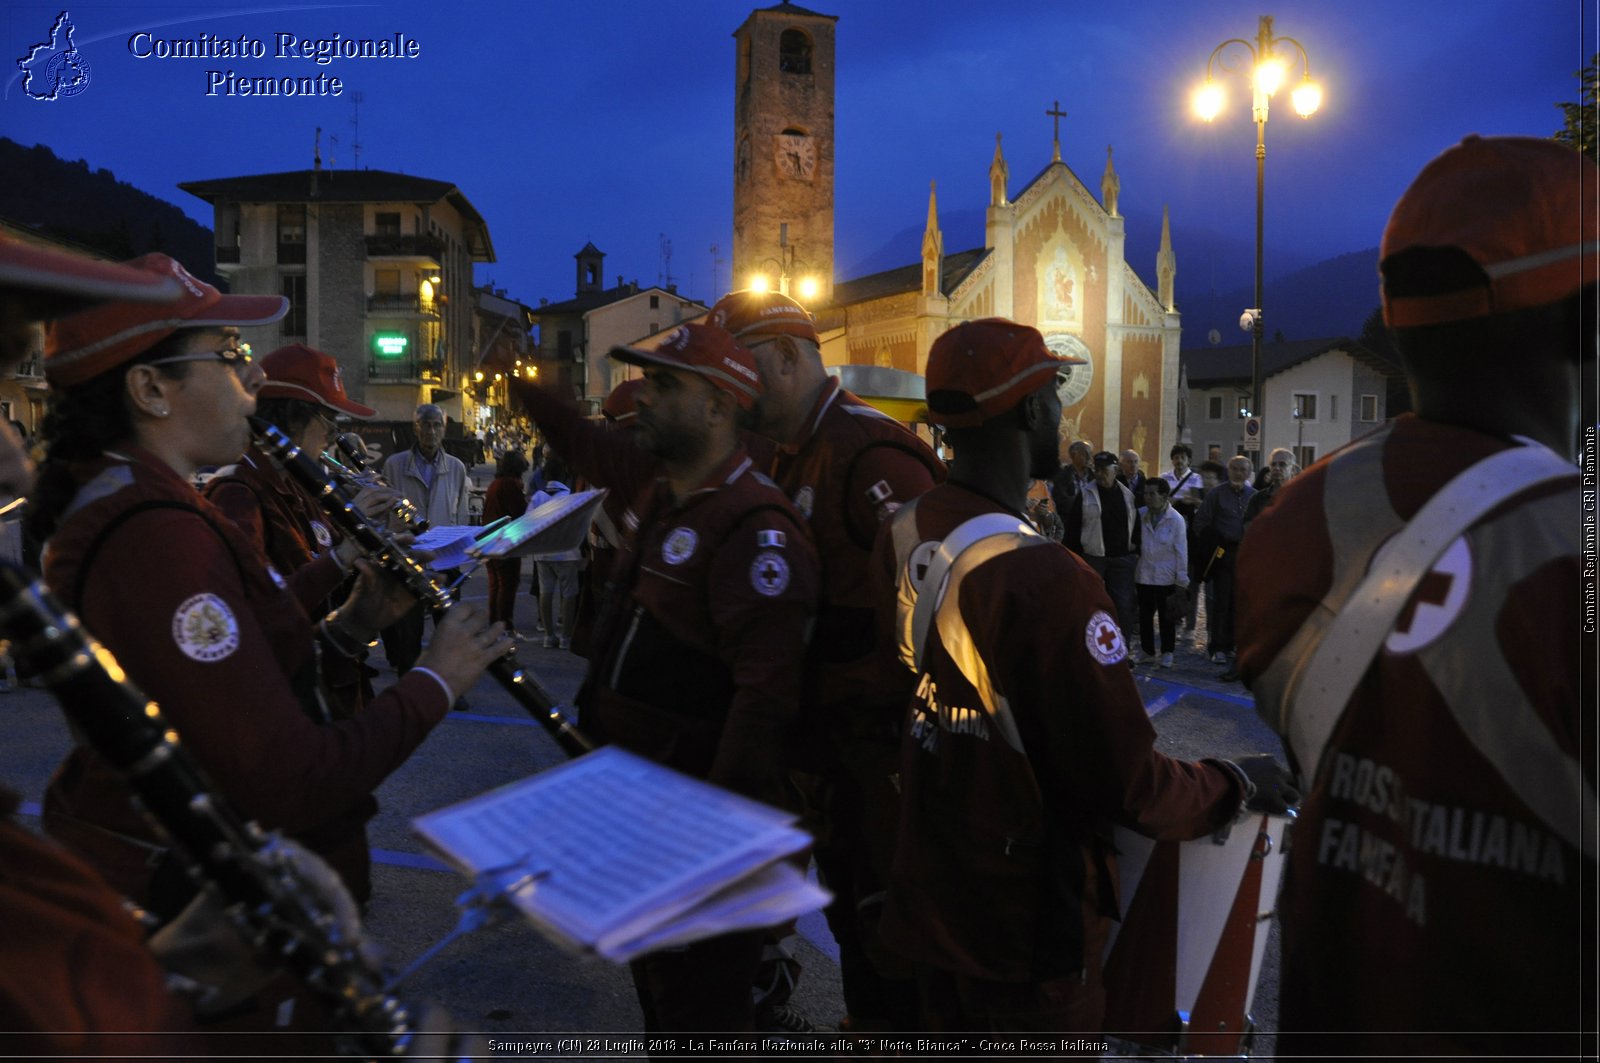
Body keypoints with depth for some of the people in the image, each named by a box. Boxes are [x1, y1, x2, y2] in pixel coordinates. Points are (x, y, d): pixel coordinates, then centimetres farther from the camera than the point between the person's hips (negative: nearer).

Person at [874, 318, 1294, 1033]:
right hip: (1026, 928, -7)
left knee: (950, 1023, 24)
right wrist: (1239, 784, -6)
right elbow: (1128, 786, -24)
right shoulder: (1047, 581, -30)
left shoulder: (901, 538, -6)